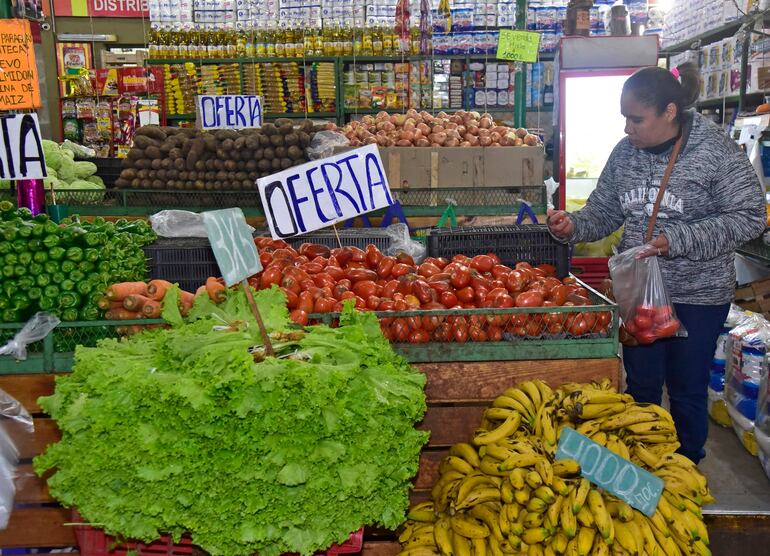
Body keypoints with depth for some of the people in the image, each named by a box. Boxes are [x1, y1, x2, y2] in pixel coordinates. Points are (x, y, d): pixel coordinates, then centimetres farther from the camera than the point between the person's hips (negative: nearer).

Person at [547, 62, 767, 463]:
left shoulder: (717, 151, -14)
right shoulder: (625, 152, 1)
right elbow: (603, 211, 8)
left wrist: (677, 239, -24)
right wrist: (573, 226, -14)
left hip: (697, 295, -4)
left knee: (687, 390, 10)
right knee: (641, 385, 16)